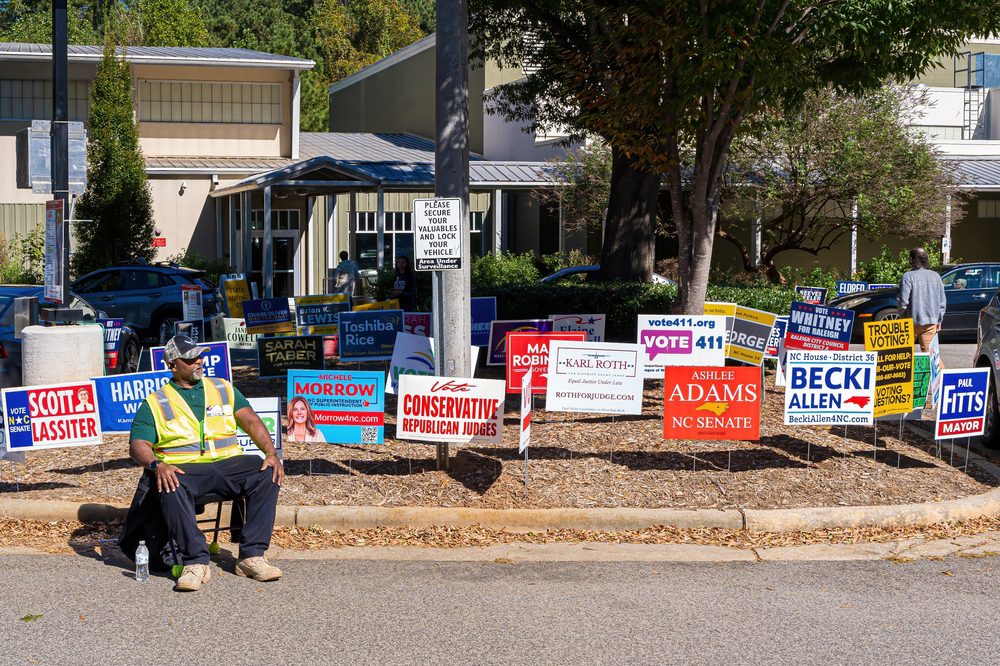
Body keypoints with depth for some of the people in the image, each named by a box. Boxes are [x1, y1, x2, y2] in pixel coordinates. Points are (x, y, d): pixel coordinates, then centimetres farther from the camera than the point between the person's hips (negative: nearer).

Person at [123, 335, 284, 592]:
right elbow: (138, 445, 0)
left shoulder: (223, 389, 19)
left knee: (267, 474, -24)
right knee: (171, 489, -37)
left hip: (228, 463, 3)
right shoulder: (155, 403, 10)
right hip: (183, 468, -3)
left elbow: (251, 421, 8)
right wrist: (157, 465, -23)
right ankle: (196, 562, -33)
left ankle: (252, 557, -23)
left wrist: (271, 454, -9)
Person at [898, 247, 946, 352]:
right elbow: (942, 302, 10)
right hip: (931, 322, 4)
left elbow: (903, 301, -16)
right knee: (928, 351, 4)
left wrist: (902, 315, 2)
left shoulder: (908, 276, -12)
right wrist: (939, 321, 17)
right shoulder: (935, 276, 6)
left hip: (913, 321, -4)